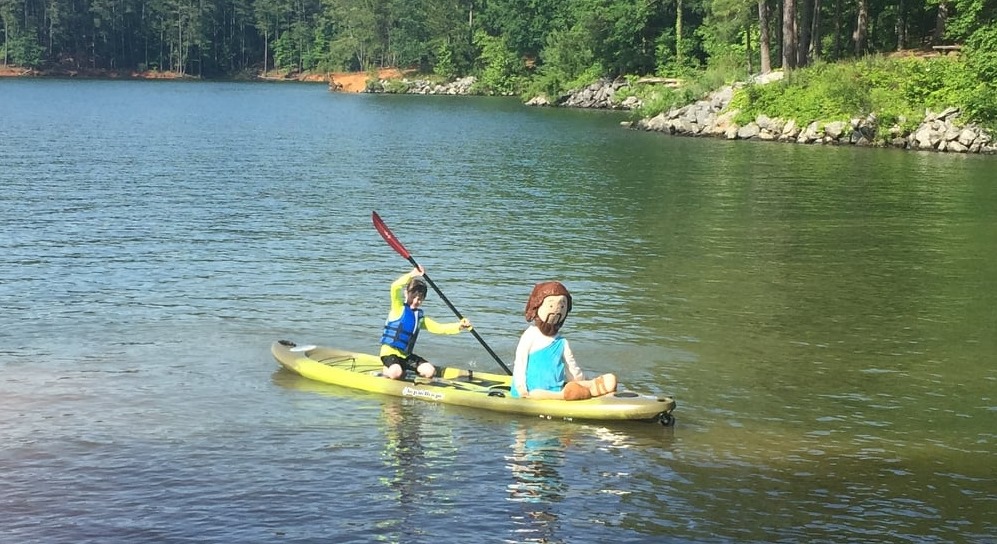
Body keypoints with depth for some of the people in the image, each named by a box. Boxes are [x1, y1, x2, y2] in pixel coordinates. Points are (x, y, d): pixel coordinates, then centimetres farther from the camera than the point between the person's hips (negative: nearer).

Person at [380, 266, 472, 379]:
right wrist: (412, 274, -21)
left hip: (405, 355, 7)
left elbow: (439, 328, 9)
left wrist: (459, 326, -4)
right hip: (389, 353, -7)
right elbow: (395, 287, -23)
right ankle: (386, 371, 0)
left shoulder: (420, 317, 13)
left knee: (429, 371, -10)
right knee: (396, 373, -34)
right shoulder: (399, 308, -6)